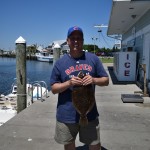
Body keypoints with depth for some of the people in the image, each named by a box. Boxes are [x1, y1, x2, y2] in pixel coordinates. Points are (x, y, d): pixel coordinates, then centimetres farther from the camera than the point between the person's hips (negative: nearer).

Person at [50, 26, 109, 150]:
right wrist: (68, 83, -20)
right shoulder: (60, 63, -3)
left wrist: (94, 80, -18)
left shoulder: (93, 59, -1)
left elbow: (106, 80, 3)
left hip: (90, 113, 1)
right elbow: (54, 89, -2)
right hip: (66, 114, 0)